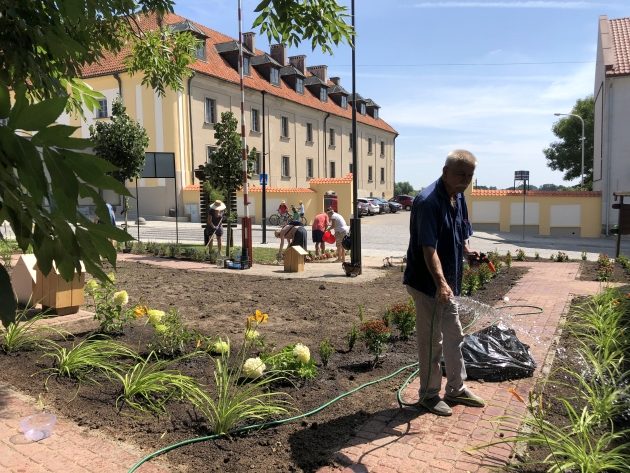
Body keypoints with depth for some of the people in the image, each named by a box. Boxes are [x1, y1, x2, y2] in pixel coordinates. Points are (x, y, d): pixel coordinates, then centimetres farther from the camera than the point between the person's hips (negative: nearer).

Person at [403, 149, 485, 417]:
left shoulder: (458, 198, 6)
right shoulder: (428, 201, -23)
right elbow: (428, 249, -29)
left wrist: (470, 253, -1)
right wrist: (440, 283, -37)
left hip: (447, 283, 9)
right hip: (427, 283, -9)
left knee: (454, 336, 18)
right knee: (431, 341, 3)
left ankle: (456, 389, 33)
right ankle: (429, 395, 20)